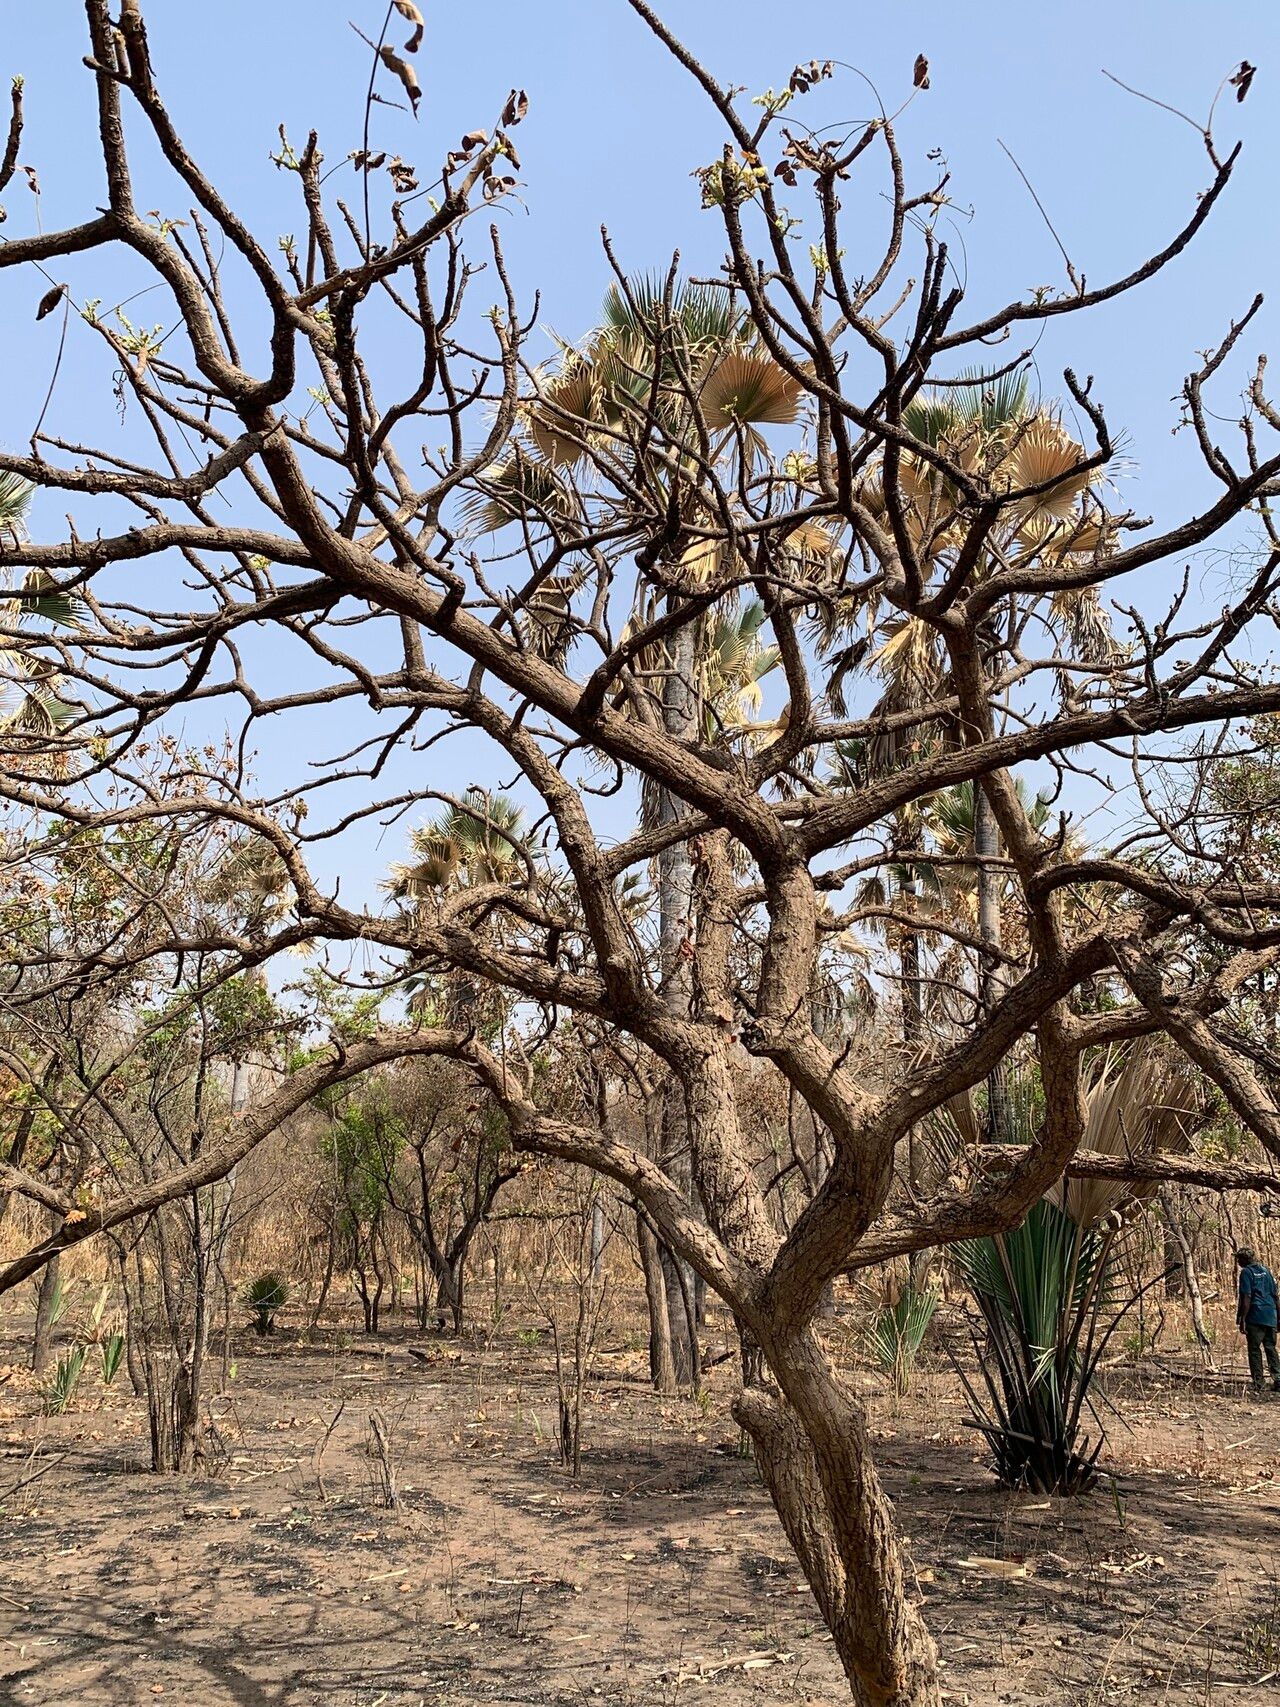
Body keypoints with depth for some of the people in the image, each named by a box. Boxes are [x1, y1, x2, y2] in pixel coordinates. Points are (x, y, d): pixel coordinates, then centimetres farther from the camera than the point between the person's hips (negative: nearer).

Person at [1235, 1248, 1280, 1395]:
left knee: (1255, 1350, -1)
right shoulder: (1265, 1270, 13)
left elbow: (1246, 1297, -14)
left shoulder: (1246, 1272, -7)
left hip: (1255, 1317, -6)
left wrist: (1241, 1319, -13)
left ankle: (1257, 1385, -2)